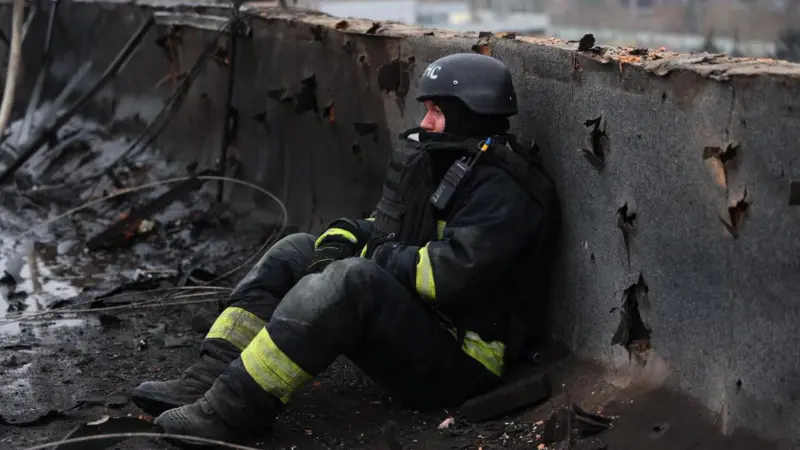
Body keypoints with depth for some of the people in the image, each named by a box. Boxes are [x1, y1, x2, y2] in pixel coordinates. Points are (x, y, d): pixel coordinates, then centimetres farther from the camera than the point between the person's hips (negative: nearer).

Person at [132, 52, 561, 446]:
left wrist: (370, 256, -16)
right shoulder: (437, 163, 13)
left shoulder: (504, 191, -17)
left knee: (354, 281, -34)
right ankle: (206, 382, -11)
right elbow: (380, 229, 17)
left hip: (457, 363, -10)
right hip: (408, 317, 10)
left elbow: (452, 275, -28)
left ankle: (230, 412, -33)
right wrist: (338, 244, -5)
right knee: (295, 252, 5)